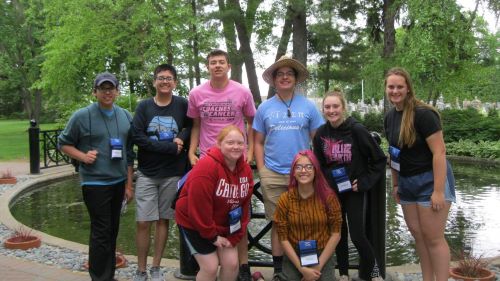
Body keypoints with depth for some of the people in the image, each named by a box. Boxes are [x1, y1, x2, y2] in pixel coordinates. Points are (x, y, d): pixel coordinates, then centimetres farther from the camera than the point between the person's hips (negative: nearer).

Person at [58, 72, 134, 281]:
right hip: (95, 183, -5)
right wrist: (83, 156, -15)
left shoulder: (126, 117, 7)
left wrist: (129, 184, 10)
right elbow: (63, 143, 2)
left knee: (112, 231, 12)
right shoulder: (82, 116, -7)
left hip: (119, 182, 5)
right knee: (101, 233, -4)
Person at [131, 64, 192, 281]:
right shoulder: (144, 106, 0)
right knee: (143, 223, -1)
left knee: (163, 221, 9)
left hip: (172, 174, 0)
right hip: (147, 173, 0)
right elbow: (137, 137, -10)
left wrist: (182, 137, -12)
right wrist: (170, 147, -16)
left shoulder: (182, 105, 0)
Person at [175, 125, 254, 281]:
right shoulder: (206, 167, -28)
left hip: (223, 225, 6)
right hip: (192, 223, -6)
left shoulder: (246, 169, -4)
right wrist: (212, 236, -18)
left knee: (232, 263, 0)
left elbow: (244, 205, 0)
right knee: (210, 266, -10)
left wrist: (234, 236, -6)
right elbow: (198, 207, -27)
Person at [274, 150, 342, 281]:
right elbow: (283, 238, -6)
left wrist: (318, 266, -11)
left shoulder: (328, 196, -8)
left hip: (322, 256, 0)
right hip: (294, 257, 0)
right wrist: (301, 268, -13)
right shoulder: (285, 199, -7)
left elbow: (335, 234, -6)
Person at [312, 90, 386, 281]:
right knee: (338, 233, 11)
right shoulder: (320, 134, -3)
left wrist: (365, 182, -12)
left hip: (355, 190, -4)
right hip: (332, 191, 4)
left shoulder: (357, 130, -15)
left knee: (357, 235, -7)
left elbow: (379, 159, -9)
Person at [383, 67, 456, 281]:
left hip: (429, 179, -7)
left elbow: (439, 152, -20)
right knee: (417, 234, 13)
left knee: (433, 237, -3)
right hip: (406, 182, 8)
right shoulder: (389, 118, 6)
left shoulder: (423, 114, -17)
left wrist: (439, 191, -23)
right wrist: (395, 184, 15)